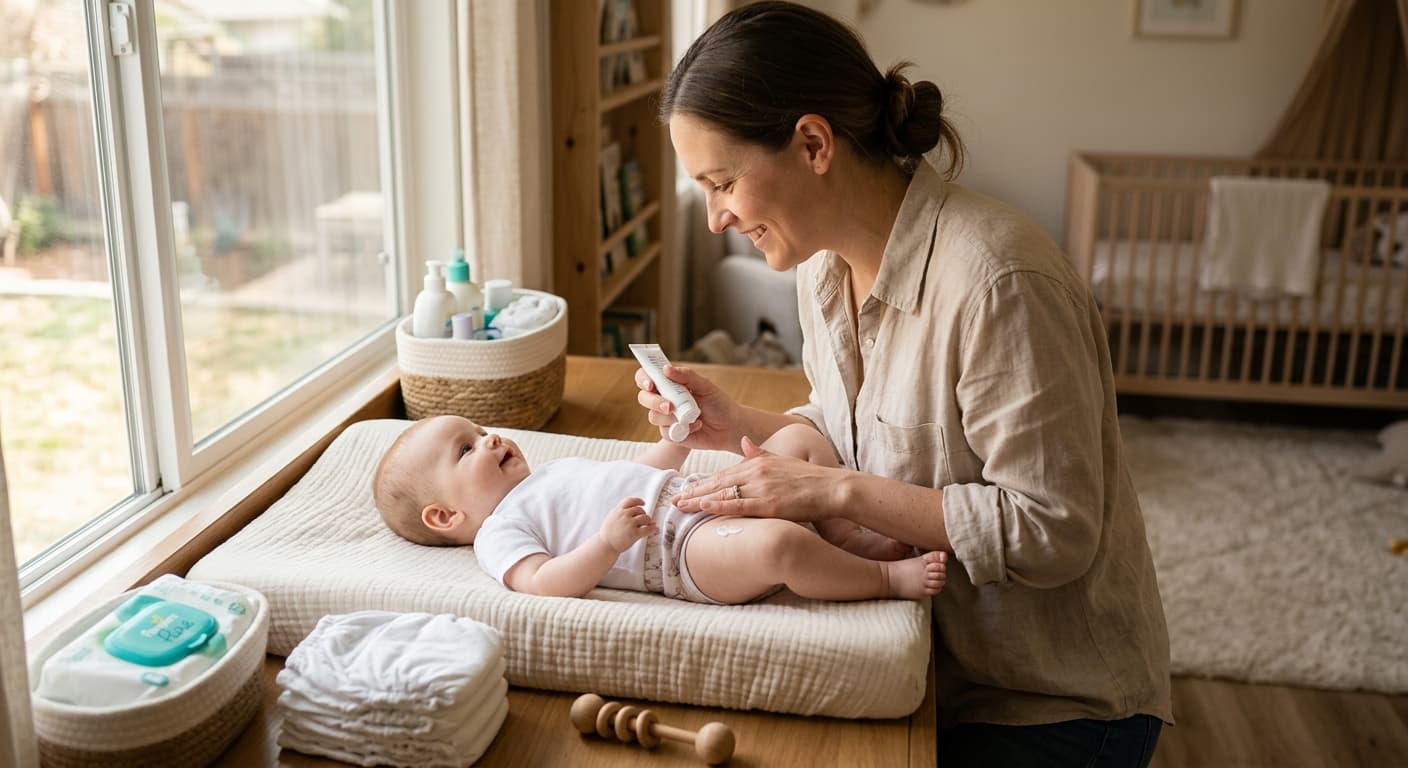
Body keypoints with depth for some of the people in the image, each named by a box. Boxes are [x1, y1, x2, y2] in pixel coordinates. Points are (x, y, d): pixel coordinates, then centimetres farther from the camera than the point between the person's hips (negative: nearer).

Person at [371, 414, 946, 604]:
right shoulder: (499, 533, -1)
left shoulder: (549, 472, 29)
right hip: (687, 551, -10)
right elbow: (545, 584, -20)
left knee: (800, 438, 10)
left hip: (711, 501, 10)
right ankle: (887, 577, -13)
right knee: (780, 544, -37)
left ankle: (847, 537, 7)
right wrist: (608, 543, -34)